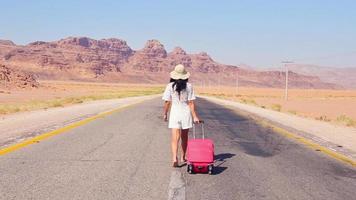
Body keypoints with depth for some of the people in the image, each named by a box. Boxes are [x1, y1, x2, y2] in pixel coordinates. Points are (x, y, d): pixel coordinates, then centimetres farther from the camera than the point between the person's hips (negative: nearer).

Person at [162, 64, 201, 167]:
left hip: (174, 113, -1)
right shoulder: (189, 86, -4)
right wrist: (194, 116, -4)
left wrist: (165, 113, 10)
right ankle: (183, 157, 31)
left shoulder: (170, 86, -5)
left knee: (175, 138, -4)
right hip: (186, 113, 1)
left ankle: (174, 158, -23)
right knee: (184, 137, 18)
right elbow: (191, 103, -7)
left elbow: (167, 102, -4)